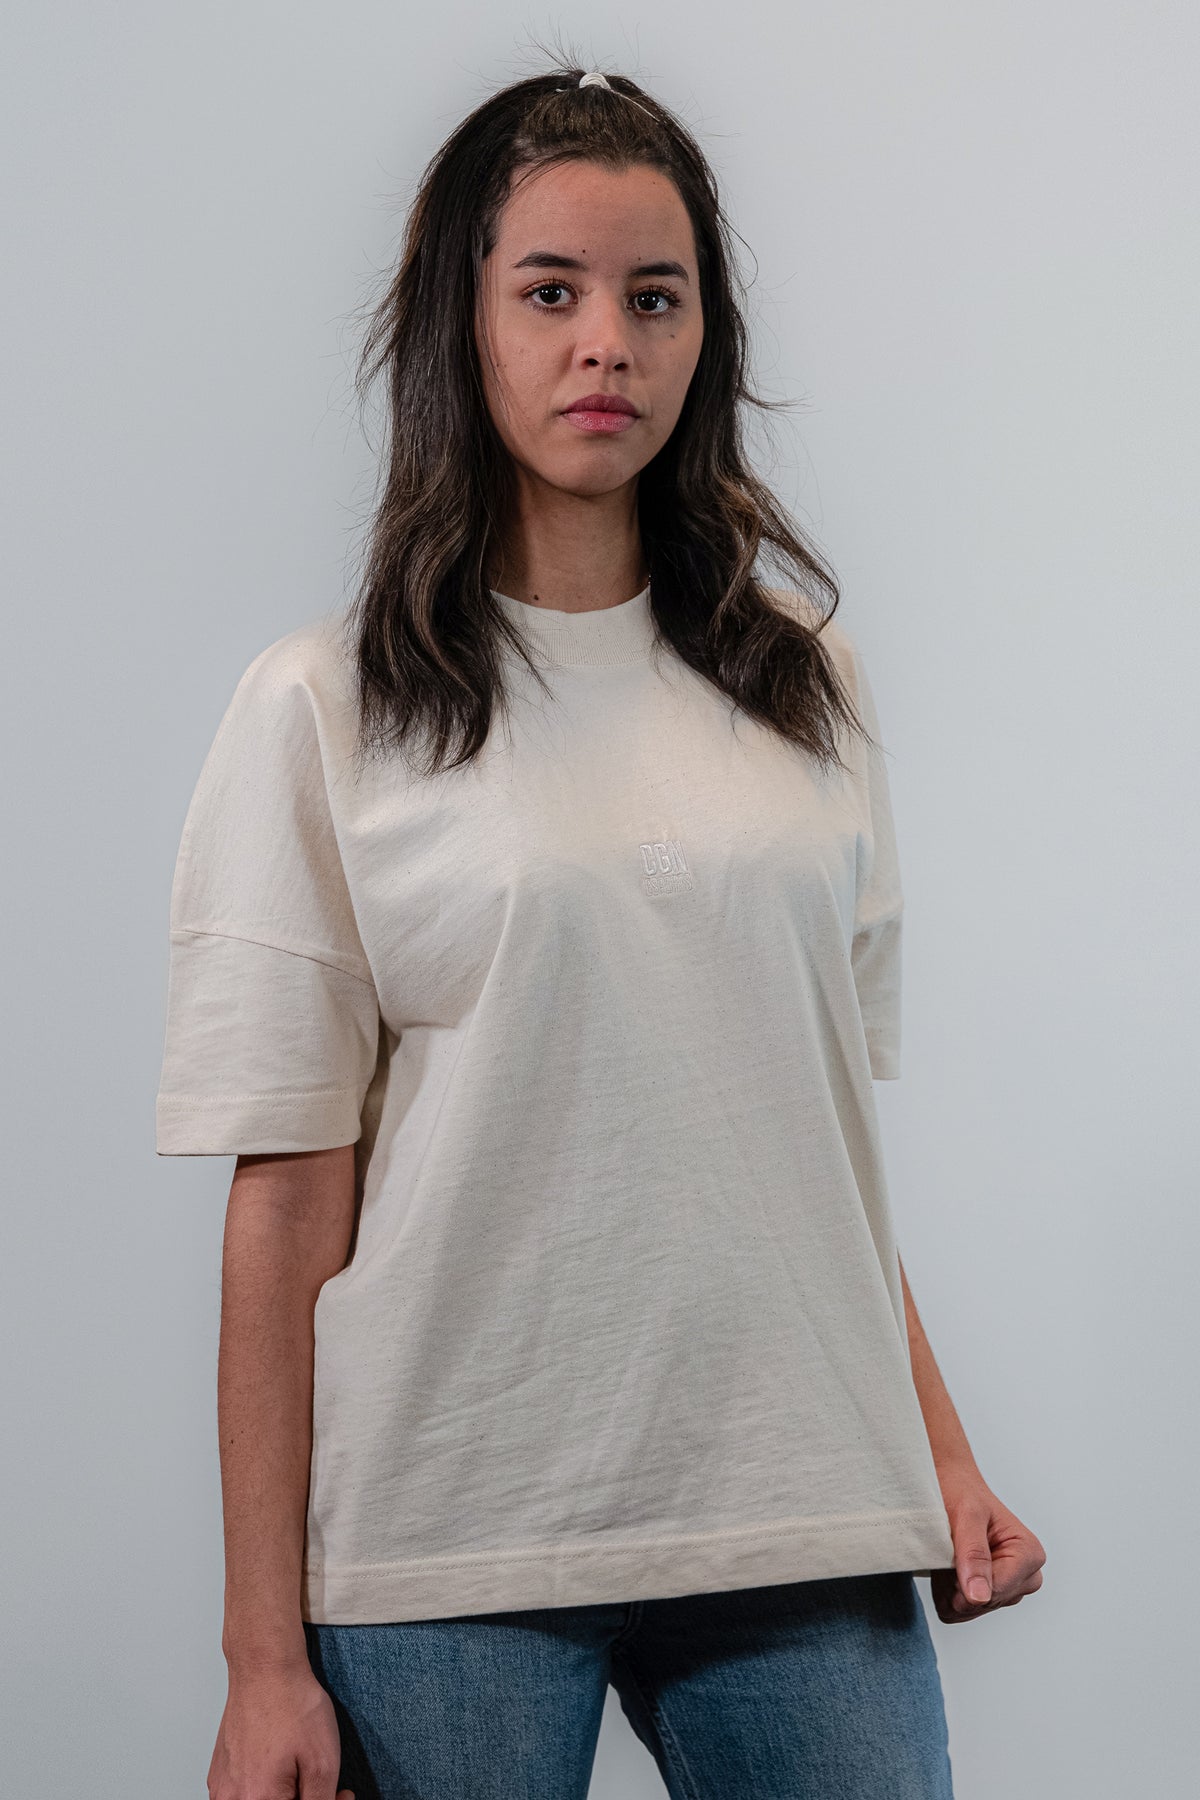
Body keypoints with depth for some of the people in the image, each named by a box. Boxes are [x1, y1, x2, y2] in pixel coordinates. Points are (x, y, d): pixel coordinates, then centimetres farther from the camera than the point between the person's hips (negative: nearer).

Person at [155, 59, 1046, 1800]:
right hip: (452, 1537, -3)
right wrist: (267, 1656, -6)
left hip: (803, 1525, 3)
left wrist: (940, 1452, 10)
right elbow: (288, 1198, -5)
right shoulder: (324, 710, -1)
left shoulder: (803, 678, 10)